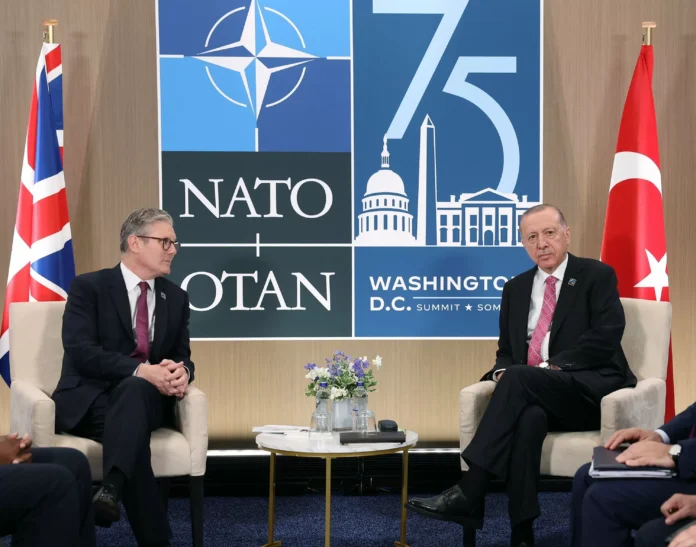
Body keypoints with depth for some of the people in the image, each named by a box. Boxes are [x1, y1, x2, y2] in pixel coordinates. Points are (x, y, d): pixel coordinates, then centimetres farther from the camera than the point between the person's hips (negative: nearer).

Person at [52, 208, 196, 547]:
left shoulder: (175, 297, 17)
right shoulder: (88, 287, 0)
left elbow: (183, 356, 13)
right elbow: (81, 351, -14)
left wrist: (181, 372, -16)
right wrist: (141, 370, -28)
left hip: (146, 396, 3)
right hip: (90, 399, -3)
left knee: (133, 389, -37)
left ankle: (111, 490, -61)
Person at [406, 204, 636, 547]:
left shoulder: (597, 276, 3)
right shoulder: (516, 288, 18)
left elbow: (606, 337, -10)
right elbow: (506, 350, 20)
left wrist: (552, 367, -19)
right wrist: (502, 371, -5)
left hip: (592, 392, -3)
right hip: (535, 396, 4)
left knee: (519, 378, -32)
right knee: (529, 418, -35)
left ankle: (469, 494, -34)